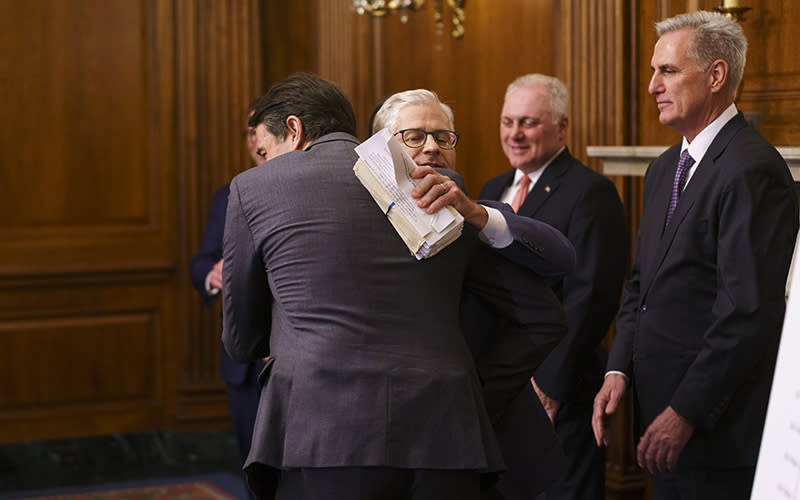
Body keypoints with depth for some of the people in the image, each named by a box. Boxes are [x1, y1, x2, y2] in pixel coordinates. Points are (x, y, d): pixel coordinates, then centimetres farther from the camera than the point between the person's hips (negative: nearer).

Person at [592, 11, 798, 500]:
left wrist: (686, 411, -20)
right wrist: (620, 369, 4)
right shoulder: (665, 169, 15)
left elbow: (749, 310, -21)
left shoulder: (752, 170, -16)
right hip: (665, 416, 8)